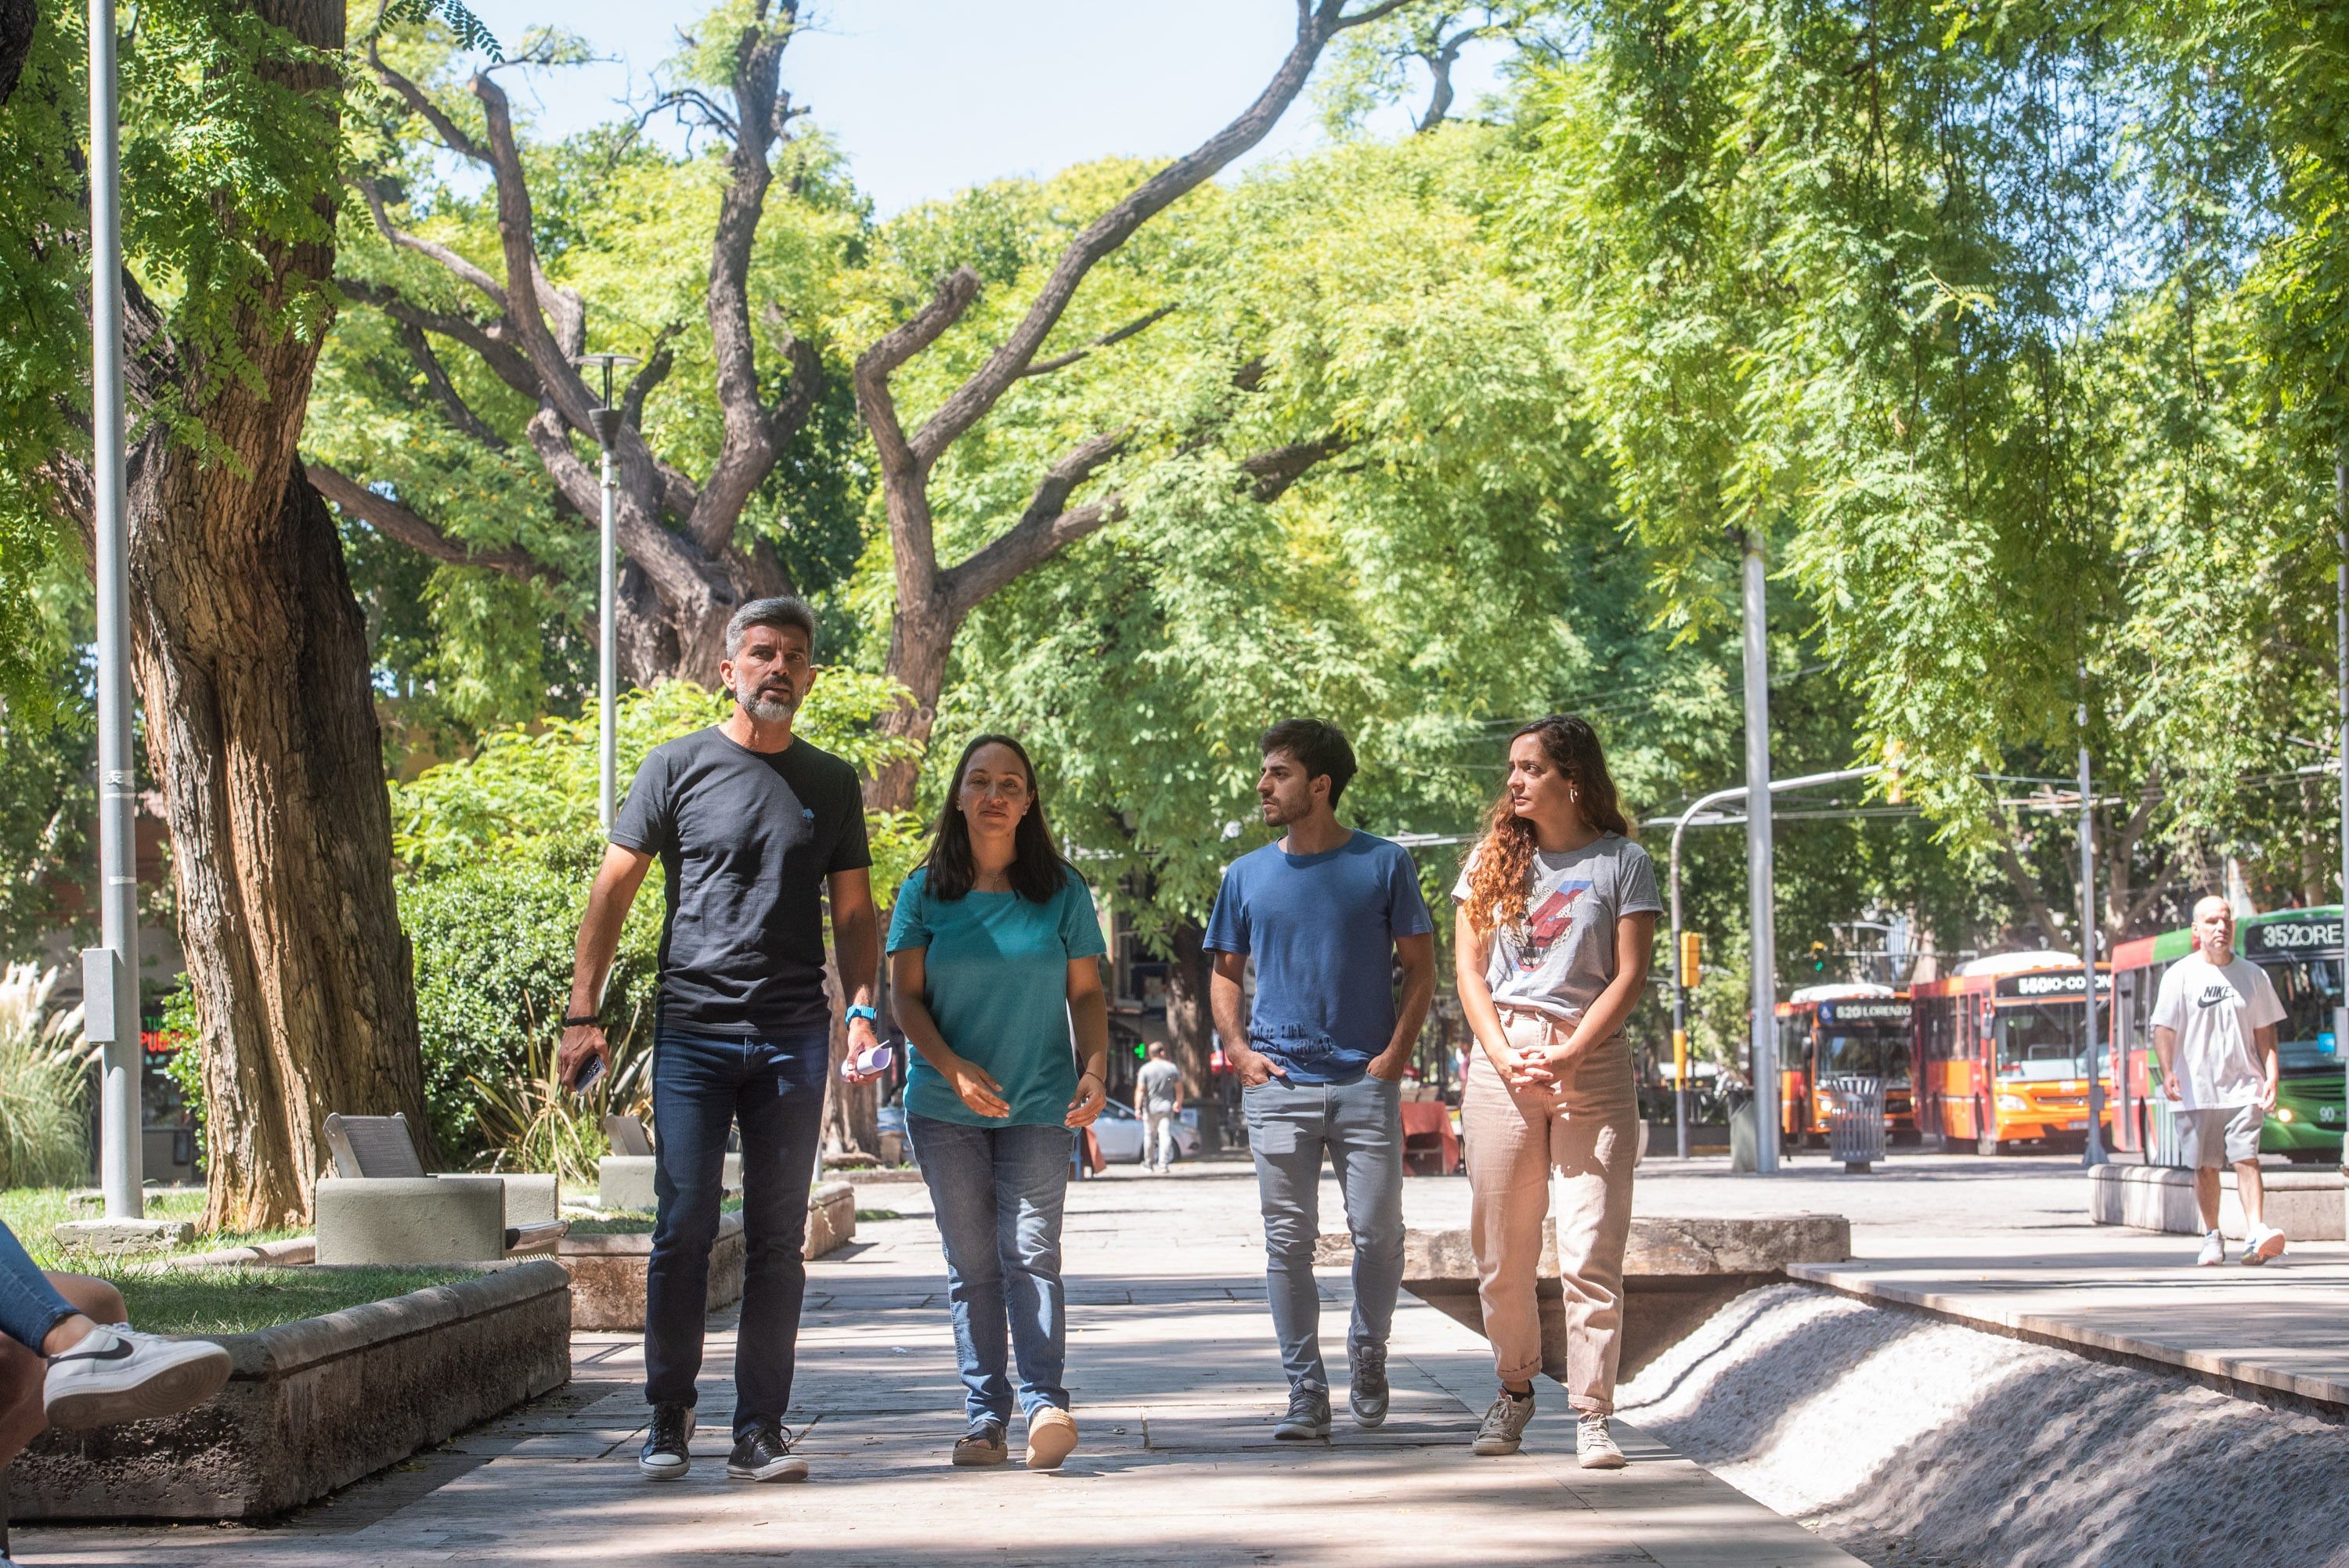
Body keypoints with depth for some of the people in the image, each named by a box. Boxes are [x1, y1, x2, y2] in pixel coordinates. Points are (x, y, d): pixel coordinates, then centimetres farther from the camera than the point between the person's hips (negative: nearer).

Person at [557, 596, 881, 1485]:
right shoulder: (677, 768, 4)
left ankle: (760, 1430, 7)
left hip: (793, 1037, 2)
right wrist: (583, 1013, -2)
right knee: (684, 1228, -4)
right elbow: (614, 890, 5)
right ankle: (668, 1417, 8)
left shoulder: (832, 784, 12)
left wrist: (862, 1009, -2)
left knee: (777, 1240, 3)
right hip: (692, 1033, -2)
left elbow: (853, 911, 14)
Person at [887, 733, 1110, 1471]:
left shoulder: (1062, 892, 3)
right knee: (972, 1265, 3)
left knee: (1032, 1254, -12)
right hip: (945, 1107, 1)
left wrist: (1095, 1069, -10)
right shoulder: (925, 891, 3)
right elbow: (906, 995, 1)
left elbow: (1087, 993, 6)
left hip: (1039, 1106, -1)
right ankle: (984, 1417, 5)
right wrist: (953, 1067, -14)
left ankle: (1046, 1403, -18)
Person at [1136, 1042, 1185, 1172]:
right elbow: (1179, 1088, 6)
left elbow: (1140, 1090, -11)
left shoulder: (1145, 1069, -6)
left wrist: (1137, 1108, -12)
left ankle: (1149, 1163, 21)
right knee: (1165, 1135, -2)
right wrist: (1178, 1103, 21)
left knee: (1149, 1135, 12)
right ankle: (1164, 1164, -12)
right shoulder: (1172, 1068, 0)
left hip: (1150, 1108, -1)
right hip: (1166, 1107, 1)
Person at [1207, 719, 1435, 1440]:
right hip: (1277, 1084, 2)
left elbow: (1419, 968, 5)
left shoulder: (1384, 864, 2)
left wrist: (1396, 1051, -6)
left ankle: (1367, 1352, 23)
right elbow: (1225, 973, 17)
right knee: (1288, 1240, 0)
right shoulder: (1246, 875, 10)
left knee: (1378, 1232, -3)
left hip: (1366, 1082, -2)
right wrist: (1239, 1048, 1)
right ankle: (1306, 1393, 5)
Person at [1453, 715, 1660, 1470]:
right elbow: (1469, 970, 9)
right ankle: (1514, 1389, 22)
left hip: (1593, 1060, -3)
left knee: (1591, 1250, -8)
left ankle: (1592, 1414, -4)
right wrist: (1503, 1055, -6)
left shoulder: (1620, 862, 4)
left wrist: (1567, 1056, -11)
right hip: (1501, 1060, 3)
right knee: (1501, 1247, 5)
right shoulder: (1494, 857, 12)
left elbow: (1629, 977, -1)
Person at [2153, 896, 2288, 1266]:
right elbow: (2164, 1028, -4)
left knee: (2246, 1158, -13)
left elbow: (2265, 1032, 12)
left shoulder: (2253, 976, 8)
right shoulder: (2180, 975, 2)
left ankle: (2255, 1233, -21)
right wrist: (2168, 1072, -20)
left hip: (2243, 1086, 0)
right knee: (2204, 1166, 4)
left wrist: (2271, 1076, 0)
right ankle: (2212, 1237, 16)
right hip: (2195, 1091, 0)